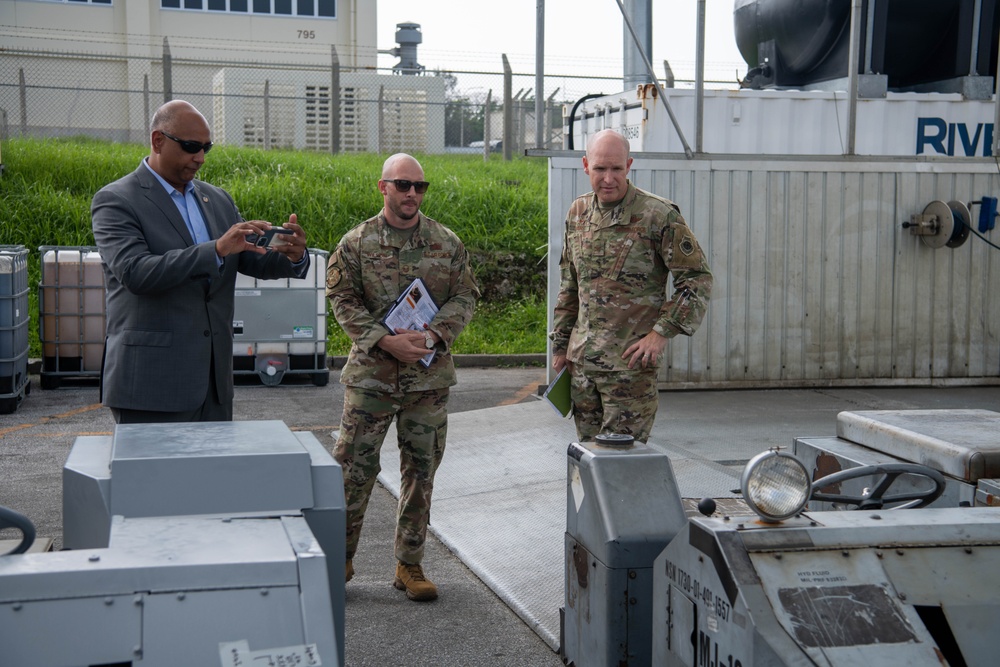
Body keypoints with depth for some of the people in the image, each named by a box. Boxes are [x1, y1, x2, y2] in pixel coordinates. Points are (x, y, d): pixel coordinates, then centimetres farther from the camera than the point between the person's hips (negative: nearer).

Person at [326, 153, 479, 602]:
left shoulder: (447, 243, 6)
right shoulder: (356, 243, 0)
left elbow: (465, 296, 6)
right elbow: (343, 300, -3)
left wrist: (436, 333, -11)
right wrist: (387, 341, -15)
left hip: (429, 375, 2)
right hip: (370, 373, -2)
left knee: (421, 470, 7)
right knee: (354, 467, 0)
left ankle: (409, 564, 19)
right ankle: (340, 556, 16)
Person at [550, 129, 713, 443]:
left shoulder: (658, 215, -10)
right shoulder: (578, 213, 9)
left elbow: (698, 279, -8)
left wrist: (661, 333, -16)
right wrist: (560, 344, 17)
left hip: (630, 361, -6)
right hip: (581, 360, 6)